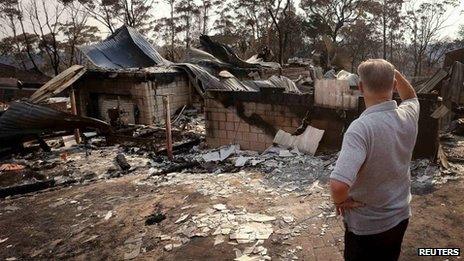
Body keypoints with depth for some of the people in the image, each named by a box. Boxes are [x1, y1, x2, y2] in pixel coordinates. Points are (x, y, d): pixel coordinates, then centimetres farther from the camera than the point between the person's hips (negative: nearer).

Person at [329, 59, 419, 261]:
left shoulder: (361, 127, -32)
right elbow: (411, 97, 17)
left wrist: (339, 200, -22)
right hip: (400, 217, 6)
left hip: (367, 226, -6)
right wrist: (393, 72, 6)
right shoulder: (408, 116, -11)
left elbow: (338, 184, -43)